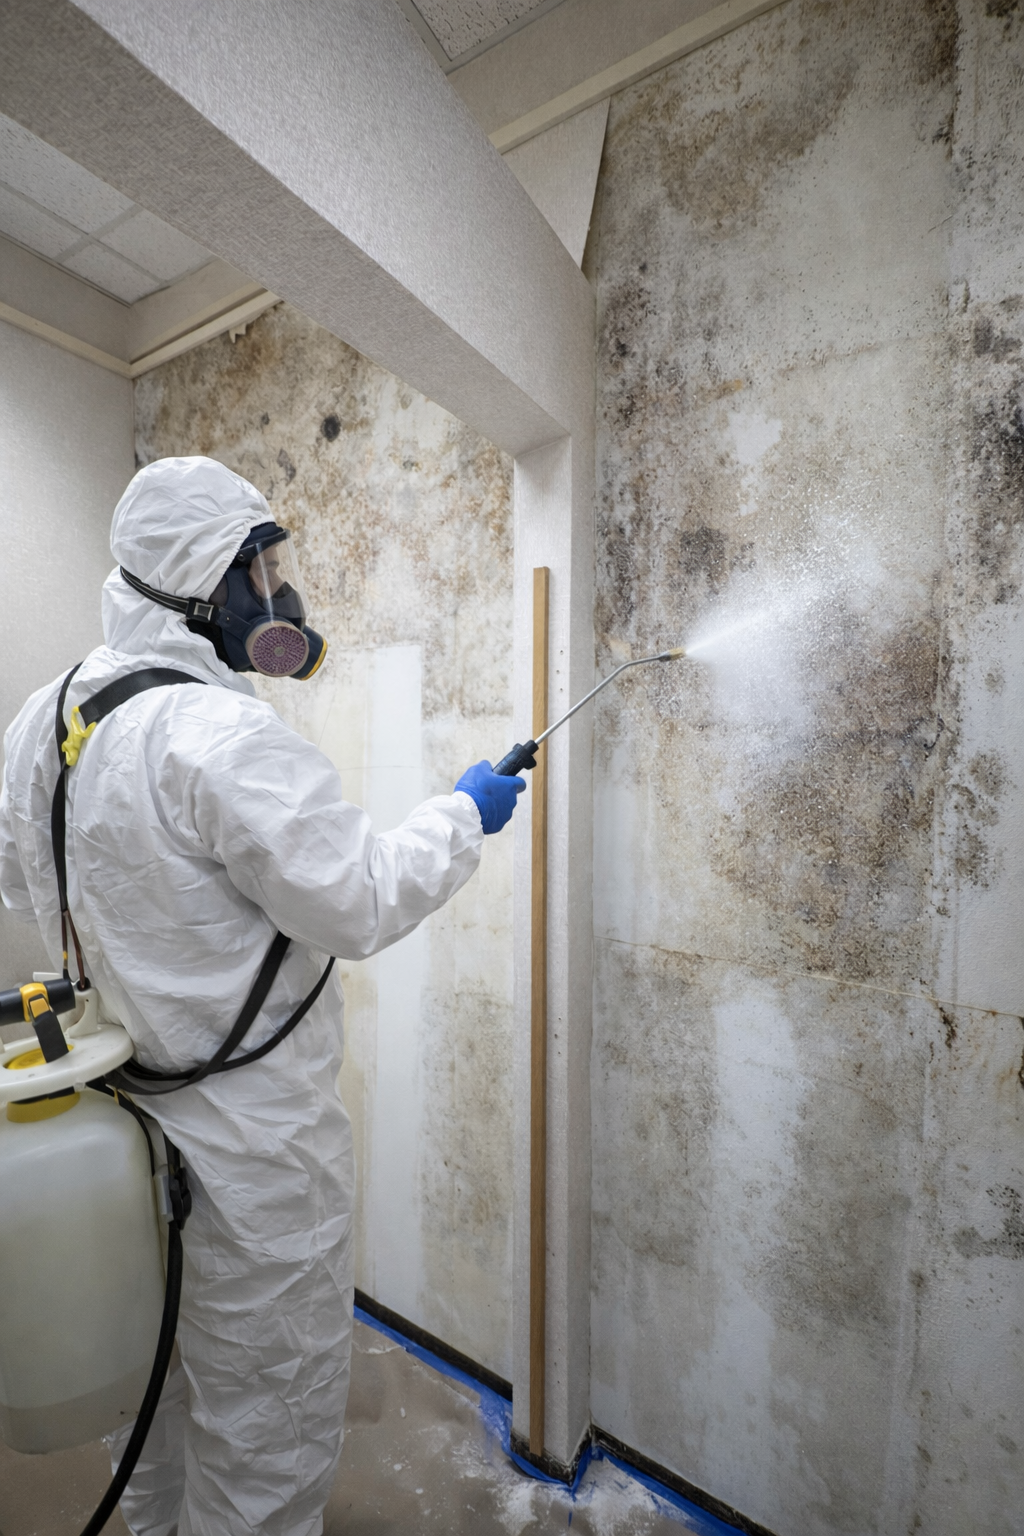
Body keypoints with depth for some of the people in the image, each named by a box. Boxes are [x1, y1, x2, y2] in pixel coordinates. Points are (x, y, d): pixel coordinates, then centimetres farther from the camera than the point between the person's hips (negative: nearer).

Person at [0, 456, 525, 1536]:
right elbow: (359, 905, -25)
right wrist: (461, 816, -11)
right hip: (246, 1144, -9)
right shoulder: (223, 735, -27)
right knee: (266, 1418, 17)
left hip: (127, 1123, 9)